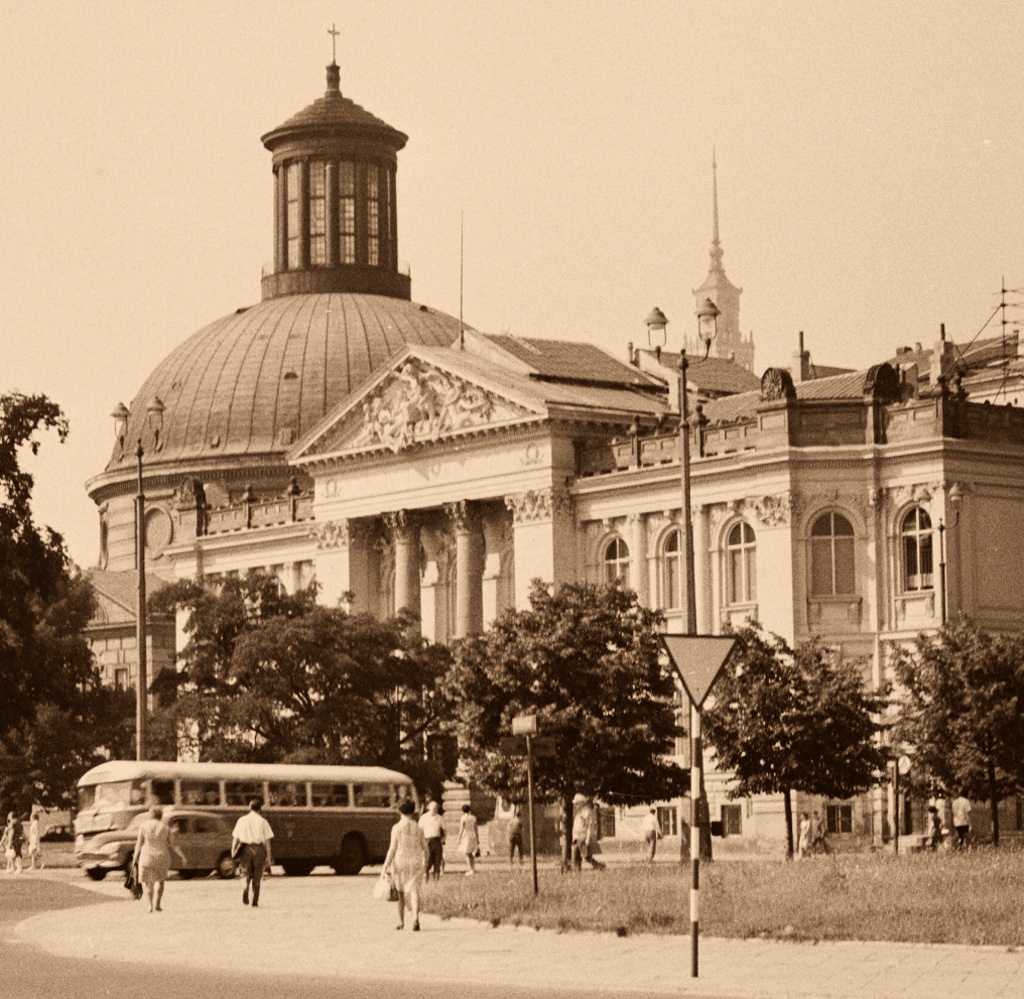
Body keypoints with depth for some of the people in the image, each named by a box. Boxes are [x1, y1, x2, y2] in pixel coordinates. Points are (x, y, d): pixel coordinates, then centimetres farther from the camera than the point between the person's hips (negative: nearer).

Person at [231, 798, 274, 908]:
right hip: (259, 848, -1)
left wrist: (233, 851, 6)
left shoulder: (242, 820, 6)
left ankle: (246, 888, -16)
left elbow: (235, 838, 2)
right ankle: (255, 902, 7)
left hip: (246, 849, 1)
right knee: (257, 876, 8)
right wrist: (269, 855, 0)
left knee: (247, 874, 15)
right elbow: (267, 840, -3)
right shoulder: (262, 821, 0)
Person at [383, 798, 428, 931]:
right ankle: (415, 917, -29)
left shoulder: (397, 828, -6)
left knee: (400, 892, 14)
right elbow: (425, 848, 7)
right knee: (414, 891, -5)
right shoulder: (418, 828, 3)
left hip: (400, 862, -1)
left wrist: (386, 865, -8)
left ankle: (401, 922, 21)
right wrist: (425, 864, 21)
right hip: (416, 862, 1)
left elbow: (393, 848, -11)